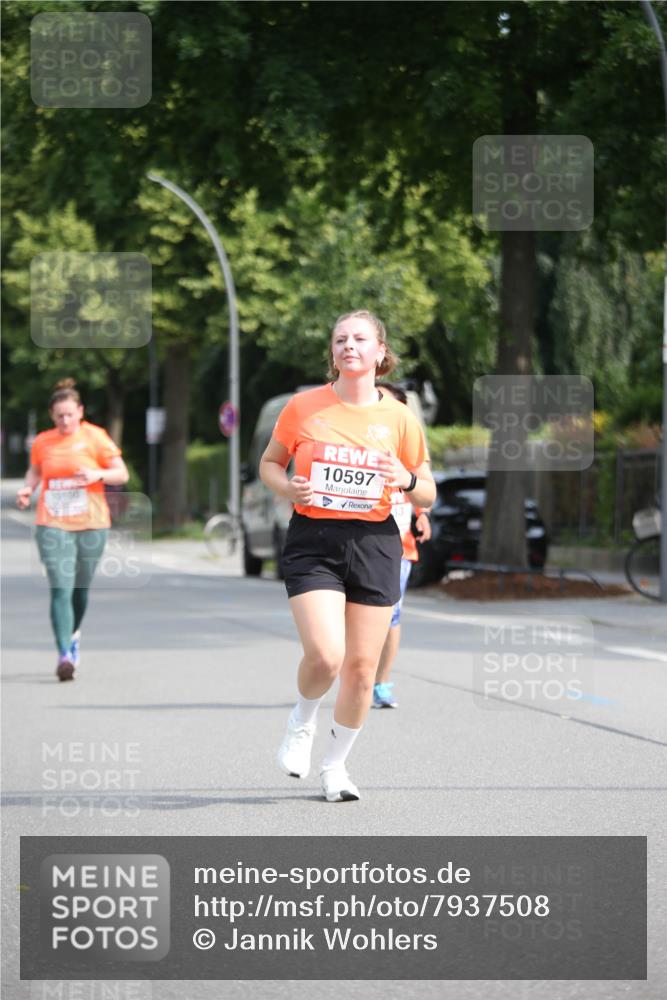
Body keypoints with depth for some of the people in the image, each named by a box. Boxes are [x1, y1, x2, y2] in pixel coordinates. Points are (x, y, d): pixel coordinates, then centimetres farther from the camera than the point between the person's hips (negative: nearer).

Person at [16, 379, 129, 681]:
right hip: (53, 525, 0)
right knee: (60, 589, -13)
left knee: (80, 588, 12)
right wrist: (28, 489, 1)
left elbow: (122, 474, 1)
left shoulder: (94, 437, -1)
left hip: (91, 524, 0)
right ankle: (65, 655, -20)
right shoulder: (42, 442, 5)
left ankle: (73, 635, 41)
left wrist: (98, 475, -18)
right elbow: (35, 471, 22)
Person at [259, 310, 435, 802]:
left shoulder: (399, 417, 3)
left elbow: (428, 495, 10)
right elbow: (270, 462, 14)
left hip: (375, 544, 2)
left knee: (362, 666, 4)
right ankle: (302, 722, 16)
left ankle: (336, 765, 24)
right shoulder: (303, 406, 0)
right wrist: (287, 487, -8)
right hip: (312, 542, -2)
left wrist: (406, 480, -13)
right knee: (325, 656, -18)